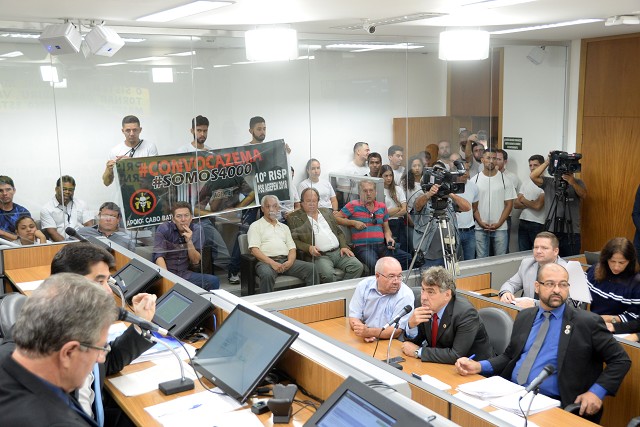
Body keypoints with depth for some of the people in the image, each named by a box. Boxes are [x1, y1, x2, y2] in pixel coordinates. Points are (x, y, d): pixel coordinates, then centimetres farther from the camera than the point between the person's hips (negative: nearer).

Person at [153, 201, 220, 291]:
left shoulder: (196, 230, 0)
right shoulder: (164, 229, -9)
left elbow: (195, 261, -1)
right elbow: (159, 256, -19)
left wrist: (189, 241, -17)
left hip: (184, 274, 3)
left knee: (214, 281, -17)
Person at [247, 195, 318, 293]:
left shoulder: (284, 227, 27)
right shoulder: (256, 226, 11)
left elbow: (292, 248, 18)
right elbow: (254, 250, -2)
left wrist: (290, 261, -5)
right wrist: (272, 263, -16)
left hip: (285, 260, 5)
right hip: (266, 261, -5)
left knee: (311, 268, -19)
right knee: (267, 275, -40)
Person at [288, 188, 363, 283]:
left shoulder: (326, 212, 21)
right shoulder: (295, 218, 5)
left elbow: (339, 232, 23)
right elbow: (293, 240, -2)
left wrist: (344, 246, 7)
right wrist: (308, 248, -17)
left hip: (338, 251, 5)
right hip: (318, 256, -5)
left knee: (358, 267, -18)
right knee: (328, 274, -34)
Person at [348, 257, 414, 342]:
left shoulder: (406, 295, -12)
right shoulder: (364, 286, -1)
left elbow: (396, 331, -17)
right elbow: (354, 318, 0)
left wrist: (369, 332, -31)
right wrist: (363, 332, -22)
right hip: (364, 342, 4)